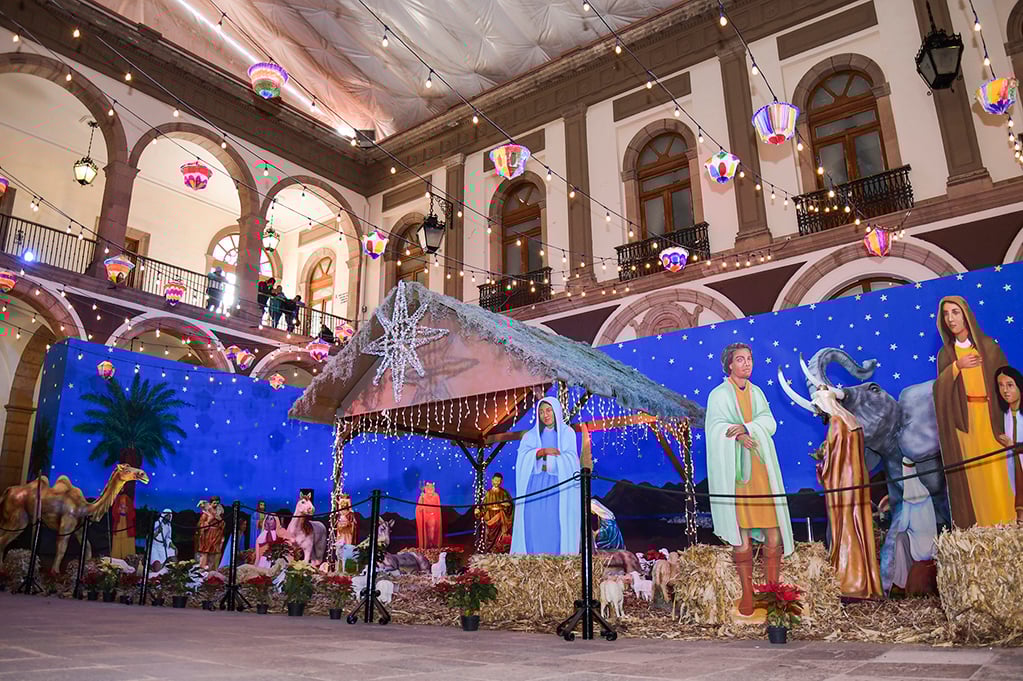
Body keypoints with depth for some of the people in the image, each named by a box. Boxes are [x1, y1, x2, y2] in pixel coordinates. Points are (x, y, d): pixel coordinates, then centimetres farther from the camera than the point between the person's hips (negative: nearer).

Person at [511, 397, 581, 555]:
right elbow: (523, 456, -1)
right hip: (535, 486, 2)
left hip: (558, 486, -2)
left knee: (555, 525, -11)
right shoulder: (531, 435, 16)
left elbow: (570, 458, -4)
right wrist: (543, 451, -18)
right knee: (533, 524, -7)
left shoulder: (567, 433, 10)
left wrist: (539, 454, -9)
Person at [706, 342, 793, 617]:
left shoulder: (757, 393, 16)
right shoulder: (718, 394, 4)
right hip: (733, 468, -4)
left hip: (761, 467, 4)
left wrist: (745, 427, -15)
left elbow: (770, 423, 3)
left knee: (772, 528, -1)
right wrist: (739, 437, -22)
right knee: (741, 530, -4)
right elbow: (716, 428, -6)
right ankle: (747, 593, 3)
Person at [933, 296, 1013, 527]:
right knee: (970, 473, 1)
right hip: (962, 420, 1)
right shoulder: (946, 353, 7)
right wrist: (957, 366, -13)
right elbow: (939, 388, 0)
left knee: (996, 468, -2)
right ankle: (975, 524, 6)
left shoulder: (988, 346, 3)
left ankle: (1005, 523, 8)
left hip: (989, 418, -1)